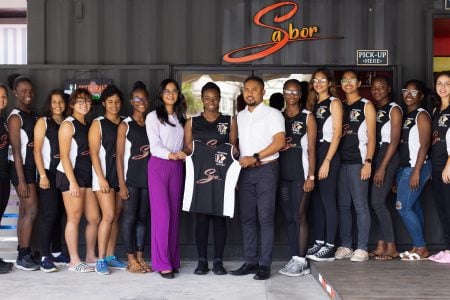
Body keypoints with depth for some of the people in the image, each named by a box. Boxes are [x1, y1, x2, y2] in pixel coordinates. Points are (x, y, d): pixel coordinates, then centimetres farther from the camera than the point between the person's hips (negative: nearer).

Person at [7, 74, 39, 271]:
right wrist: (21, 180, -17)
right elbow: (16, 150, -14)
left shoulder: (33, 115, 12)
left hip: (32, 167, 7)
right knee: (32, 210, -10)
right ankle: (23, 257, -4)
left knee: (24, 212, 9)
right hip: (21, 168, -7)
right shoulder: (15, 117, -9)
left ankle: (23, 254, 14)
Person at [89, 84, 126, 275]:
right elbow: (94, 153, -6)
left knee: (116, 217, 6)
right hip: (104, 175, -5)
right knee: (108, 216, -12)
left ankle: (110, 256, 14)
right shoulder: (98, 124, -1)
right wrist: (101, 178, -13)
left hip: (120, 175, 5)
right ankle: (101, 259, -6)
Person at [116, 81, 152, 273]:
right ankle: (131, 260, 4)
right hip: (130, 178, -4)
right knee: (129, 217, -2)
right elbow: (119, 156, -4)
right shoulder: (125, 125, -1)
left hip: (148, 178, 4)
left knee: (143, 218, 8)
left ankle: (140, 257, 15)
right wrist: (121, 184, -9)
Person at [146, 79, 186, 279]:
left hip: (177, 167, 5)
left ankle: (172, 260, 12)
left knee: (174, 213, 5)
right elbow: (155, 145, -10)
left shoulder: (180, 118, 15)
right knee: (162, 214, -10)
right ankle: (162, 263, -7)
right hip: (158, 165, -5)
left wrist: (182, 155, -1)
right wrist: (170, 154, -27)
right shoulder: (153, 117, -1)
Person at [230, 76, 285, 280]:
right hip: (245, 171, 5)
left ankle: (265, 265, -1)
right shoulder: (240, 116, 16)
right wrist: (238, 163, 3)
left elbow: (279, 142, -11)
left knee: (265, 217, -5)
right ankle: (251, 262, 11)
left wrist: (255, 158, -16)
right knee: (247, 218, 5)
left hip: (266, 169, -5)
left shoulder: (272, 114, -1)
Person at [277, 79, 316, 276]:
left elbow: (311, 149, -2)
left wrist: (311, 177, -9)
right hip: (282, 173, 5)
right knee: (288, 218, 7)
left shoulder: (307, 117, 1)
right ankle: (294, 258, 13)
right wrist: (280, 146, -7)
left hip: (300, 174, -4)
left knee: (299, 217, -5)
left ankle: (301, 261, 0)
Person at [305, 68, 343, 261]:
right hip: (313, 154, 7)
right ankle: (319, 243, 16)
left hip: (328, 154, -7)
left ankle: (329, 247, -3)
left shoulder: (334, 103, -3)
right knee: (316, 200, 9)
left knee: (328, 200, -6)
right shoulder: (313, 104, 17)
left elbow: (337, 134, -10)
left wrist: (327, 161, -16)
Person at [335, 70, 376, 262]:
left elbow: (371, 137, -4)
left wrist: (368, 162, -12)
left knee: (360, 205, -5)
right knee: (343, 205, 7)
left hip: (358, 161, -5)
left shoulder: (366, 106, 2)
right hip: (341, 161, 5)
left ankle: (362, 249, -1)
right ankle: (345, 246, 14)